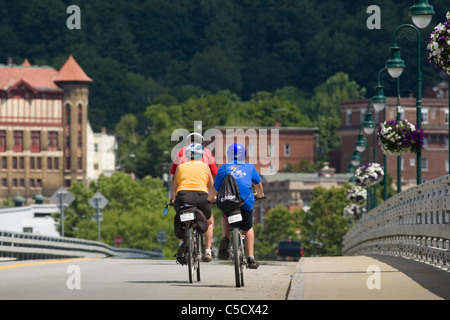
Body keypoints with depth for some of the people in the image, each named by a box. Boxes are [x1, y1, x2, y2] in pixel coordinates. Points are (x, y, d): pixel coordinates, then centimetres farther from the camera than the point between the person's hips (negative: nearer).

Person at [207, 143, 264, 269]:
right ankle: (251, 257, 11)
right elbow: (258, 184, 32)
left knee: (226, 218, 32)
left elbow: (215, 189, 17)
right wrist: (260, 194, 53)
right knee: (248, 228, 19)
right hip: (246, 201, 0)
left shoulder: (223, 169, 16)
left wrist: (210, 198, 38)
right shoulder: (249, 167, 19)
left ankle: (225, 240, 7)